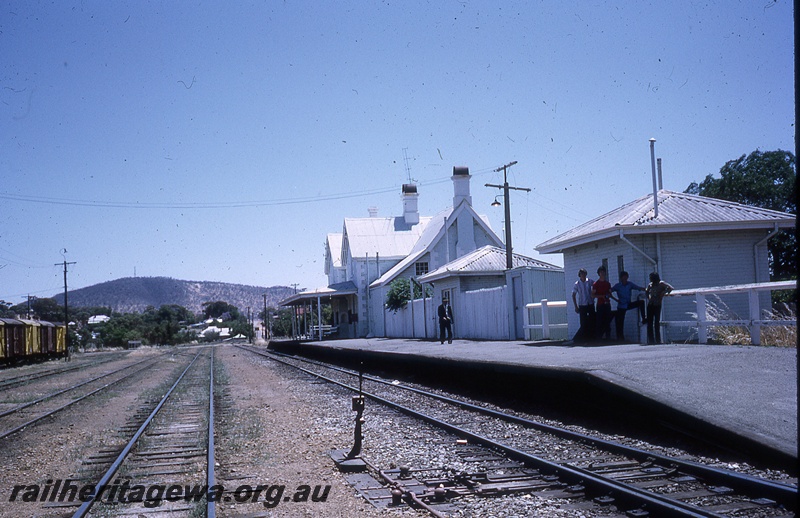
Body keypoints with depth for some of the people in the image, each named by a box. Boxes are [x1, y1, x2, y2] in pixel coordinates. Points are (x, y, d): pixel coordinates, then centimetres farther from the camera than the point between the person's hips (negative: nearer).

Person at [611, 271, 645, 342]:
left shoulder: (630, 284, 1)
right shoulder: (617, 286, -6)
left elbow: (639, 288, -7)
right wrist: (615, 299, -14)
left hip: (628, 305, 3)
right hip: (621, 306, -3)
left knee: (641, 302, -15)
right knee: (620, 322, -4)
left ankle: (643, 319, -12)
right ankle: (620, 338, 6)